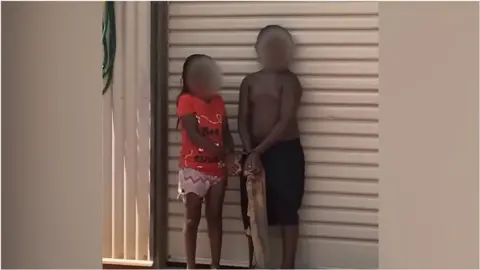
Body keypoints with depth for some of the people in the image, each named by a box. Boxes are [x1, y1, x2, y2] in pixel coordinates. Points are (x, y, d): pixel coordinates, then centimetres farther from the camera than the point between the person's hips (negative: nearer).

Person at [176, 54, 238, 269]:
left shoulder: (218, 102, 8)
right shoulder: (186, 101, -9)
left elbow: (225, 133, 9)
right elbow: (194, 135, -17)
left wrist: (230, 156, -11)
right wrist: (222, 153, -21)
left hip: (217, 169, 5)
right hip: (194, 169, -5)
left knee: (215, 217, 8)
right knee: (192, 219, 2)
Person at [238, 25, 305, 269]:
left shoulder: (289, 80, -5)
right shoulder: (249, 82, 9)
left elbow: (286, 121, -14)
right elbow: (243, 120, 2)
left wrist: (259, 150, -20)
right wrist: (250, 152, -13)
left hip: (285, 151, -4)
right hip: (255, 151, 5)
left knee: (286, 208, -1)